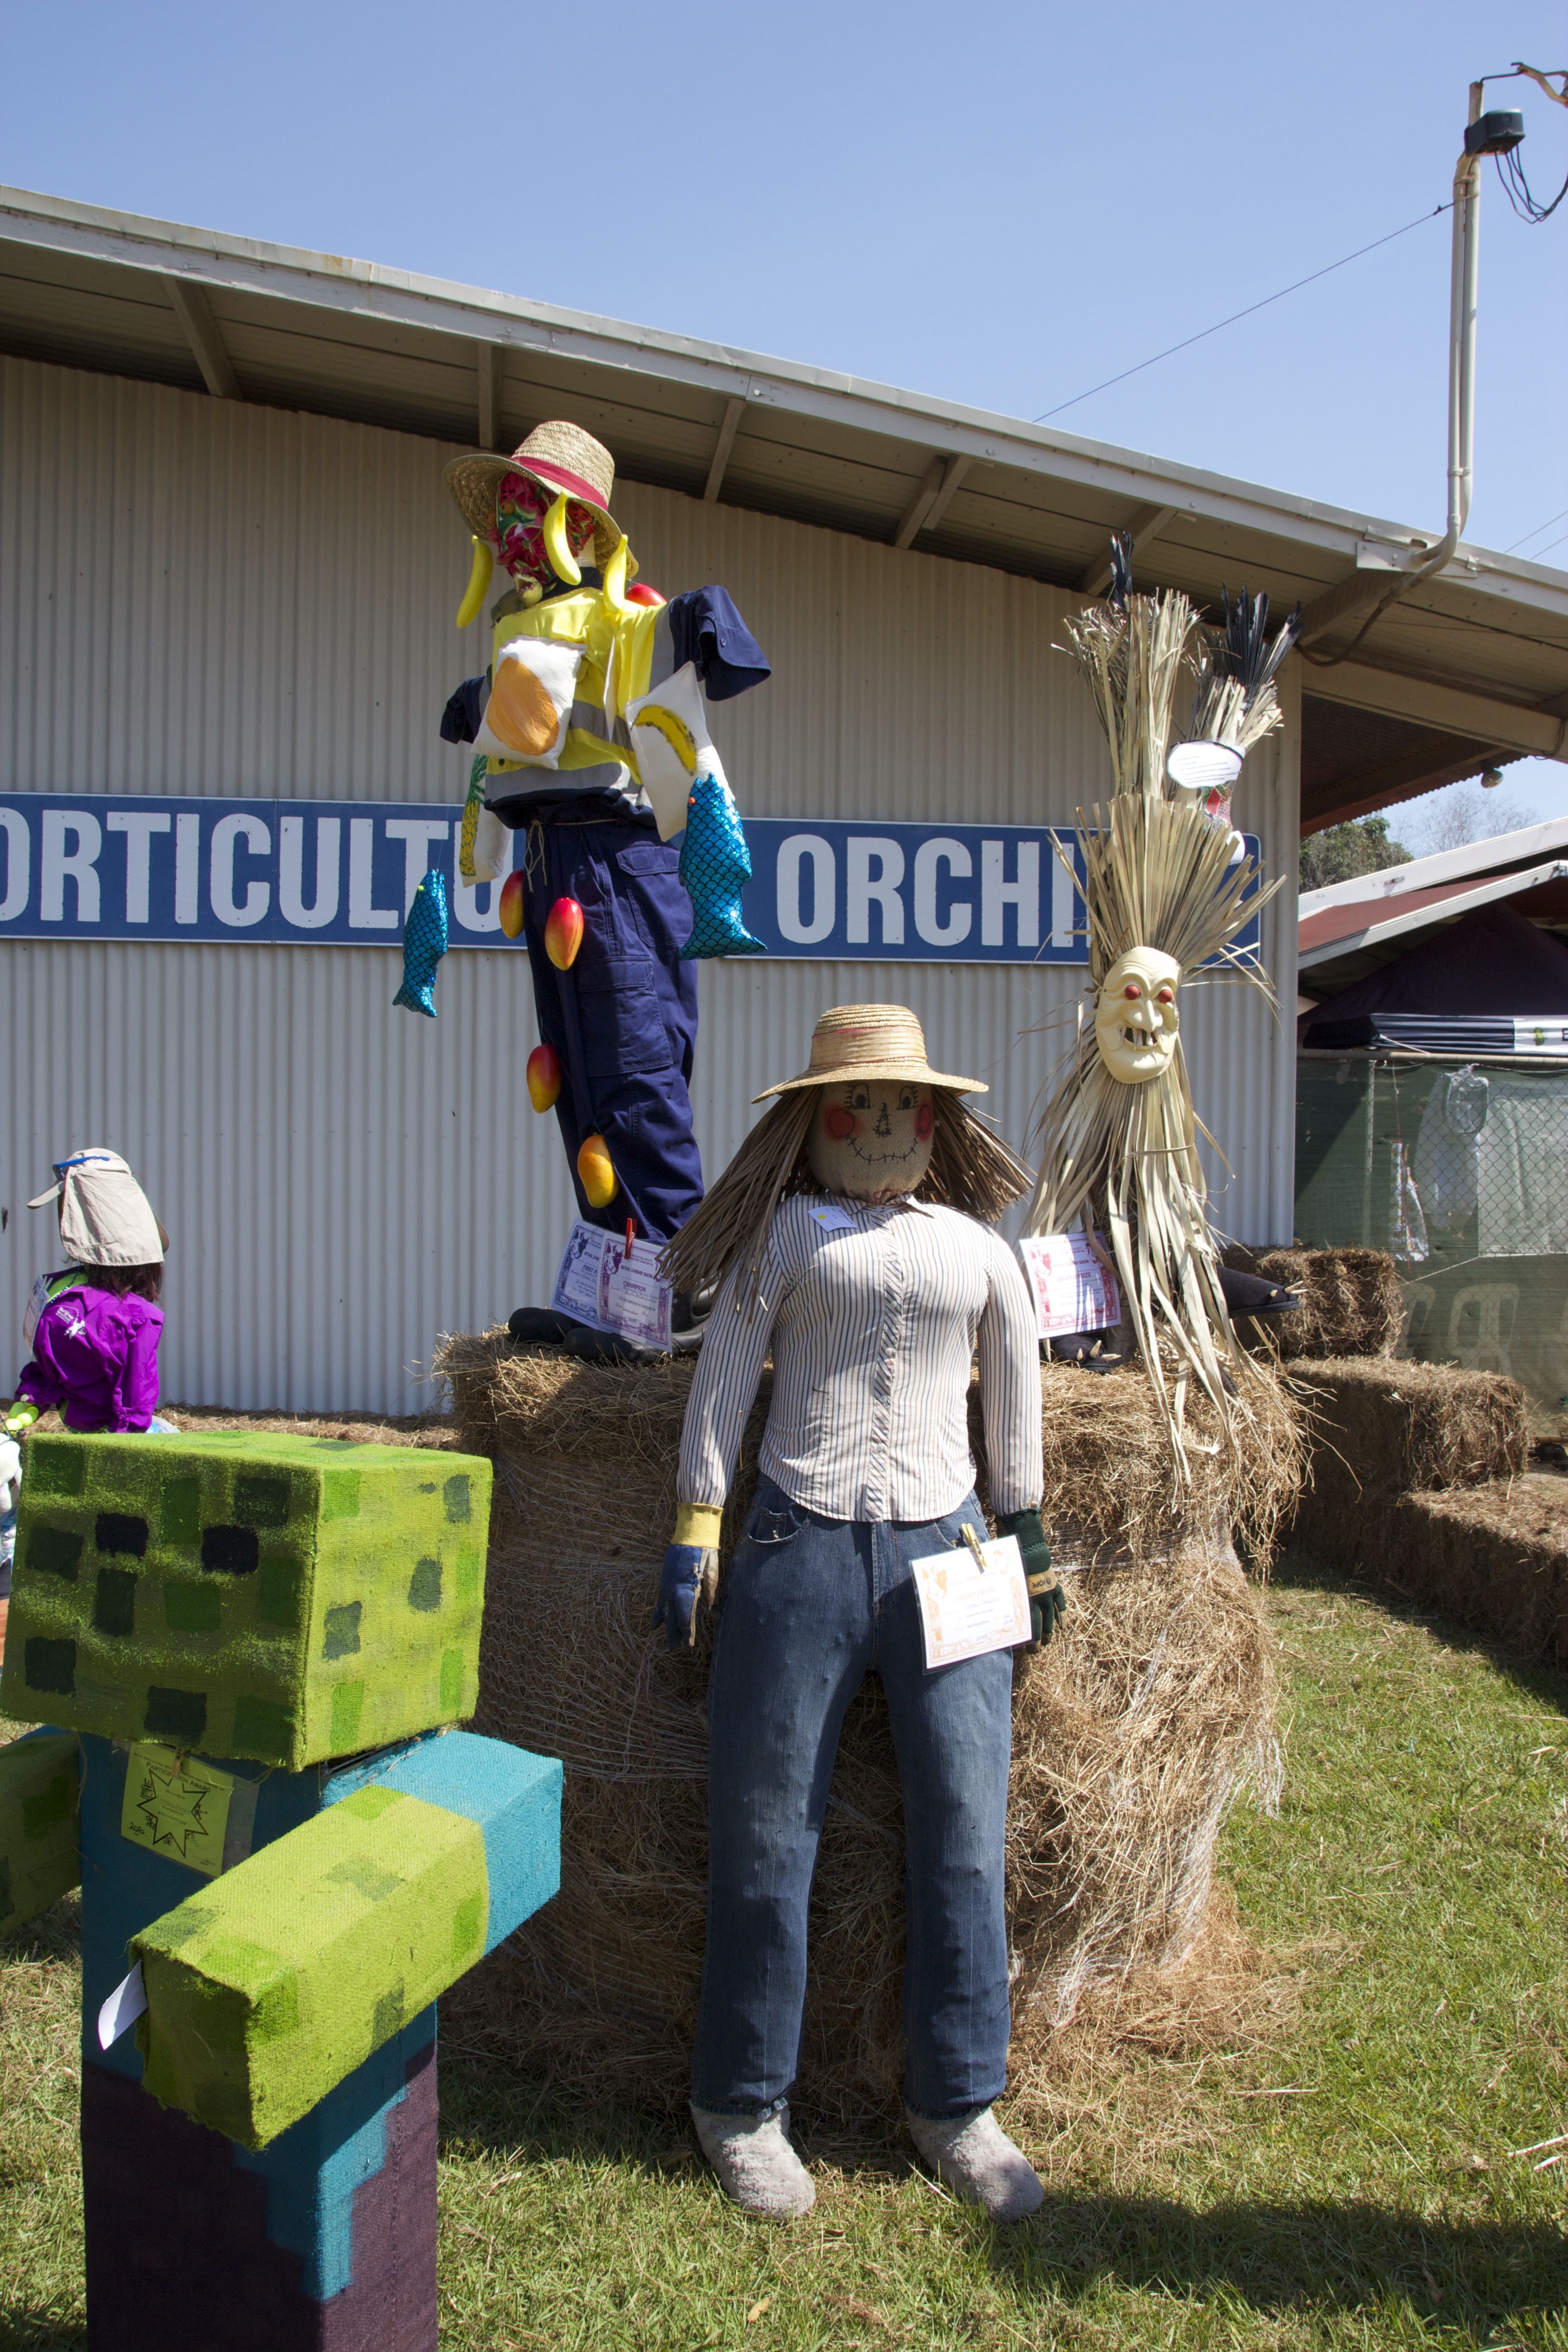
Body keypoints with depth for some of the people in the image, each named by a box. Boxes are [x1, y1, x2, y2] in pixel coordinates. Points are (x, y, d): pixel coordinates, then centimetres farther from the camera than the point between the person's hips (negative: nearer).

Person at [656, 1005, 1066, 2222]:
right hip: (801, 1552, -2)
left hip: (944, 1553, 3)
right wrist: (694, 1537, -2)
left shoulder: (978, 1245, 13)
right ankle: (743, 2108, 22)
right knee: (767, 1839, 4)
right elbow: (723, 1382, 3)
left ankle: (958, 2105, 23)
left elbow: (1016, 1392, 19)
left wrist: (1028, 1541, 17)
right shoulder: (785, 1235, 5)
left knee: (966, 1837, 5)